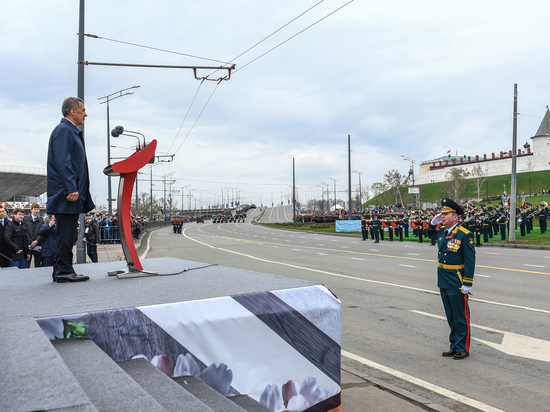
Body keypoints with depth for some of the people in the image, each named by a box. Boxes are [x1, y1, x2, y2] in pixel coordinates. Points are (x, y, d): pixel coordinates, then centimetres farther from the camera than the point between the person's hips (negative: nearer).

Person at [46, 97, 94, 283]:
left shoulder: (72, 132, 22)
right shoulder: (63, 130, -9)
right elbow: (62, 161, -19)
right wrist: (71, 189, -24)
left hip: (72, 193, 10)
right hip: (66, 193, -10)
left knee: (67, 233, 11)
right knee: (66, 232, -7)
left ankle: (62, 271, 16)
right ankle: (63, 271, -2)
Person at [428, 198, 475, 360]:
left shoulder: (464, 234, -16)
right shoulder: (442, 232, 6)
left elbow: (470, 261, -17)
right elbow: (430, 234, 31)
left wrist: (467, 284, -19)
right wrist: (433, 223, 9)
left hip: (457, 284, -8)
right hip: (443, 282, 8)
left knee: (461, 317, 4)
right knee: (451, 317, 17)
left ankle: (463, 349, 15)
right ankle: (455, 346, 28)